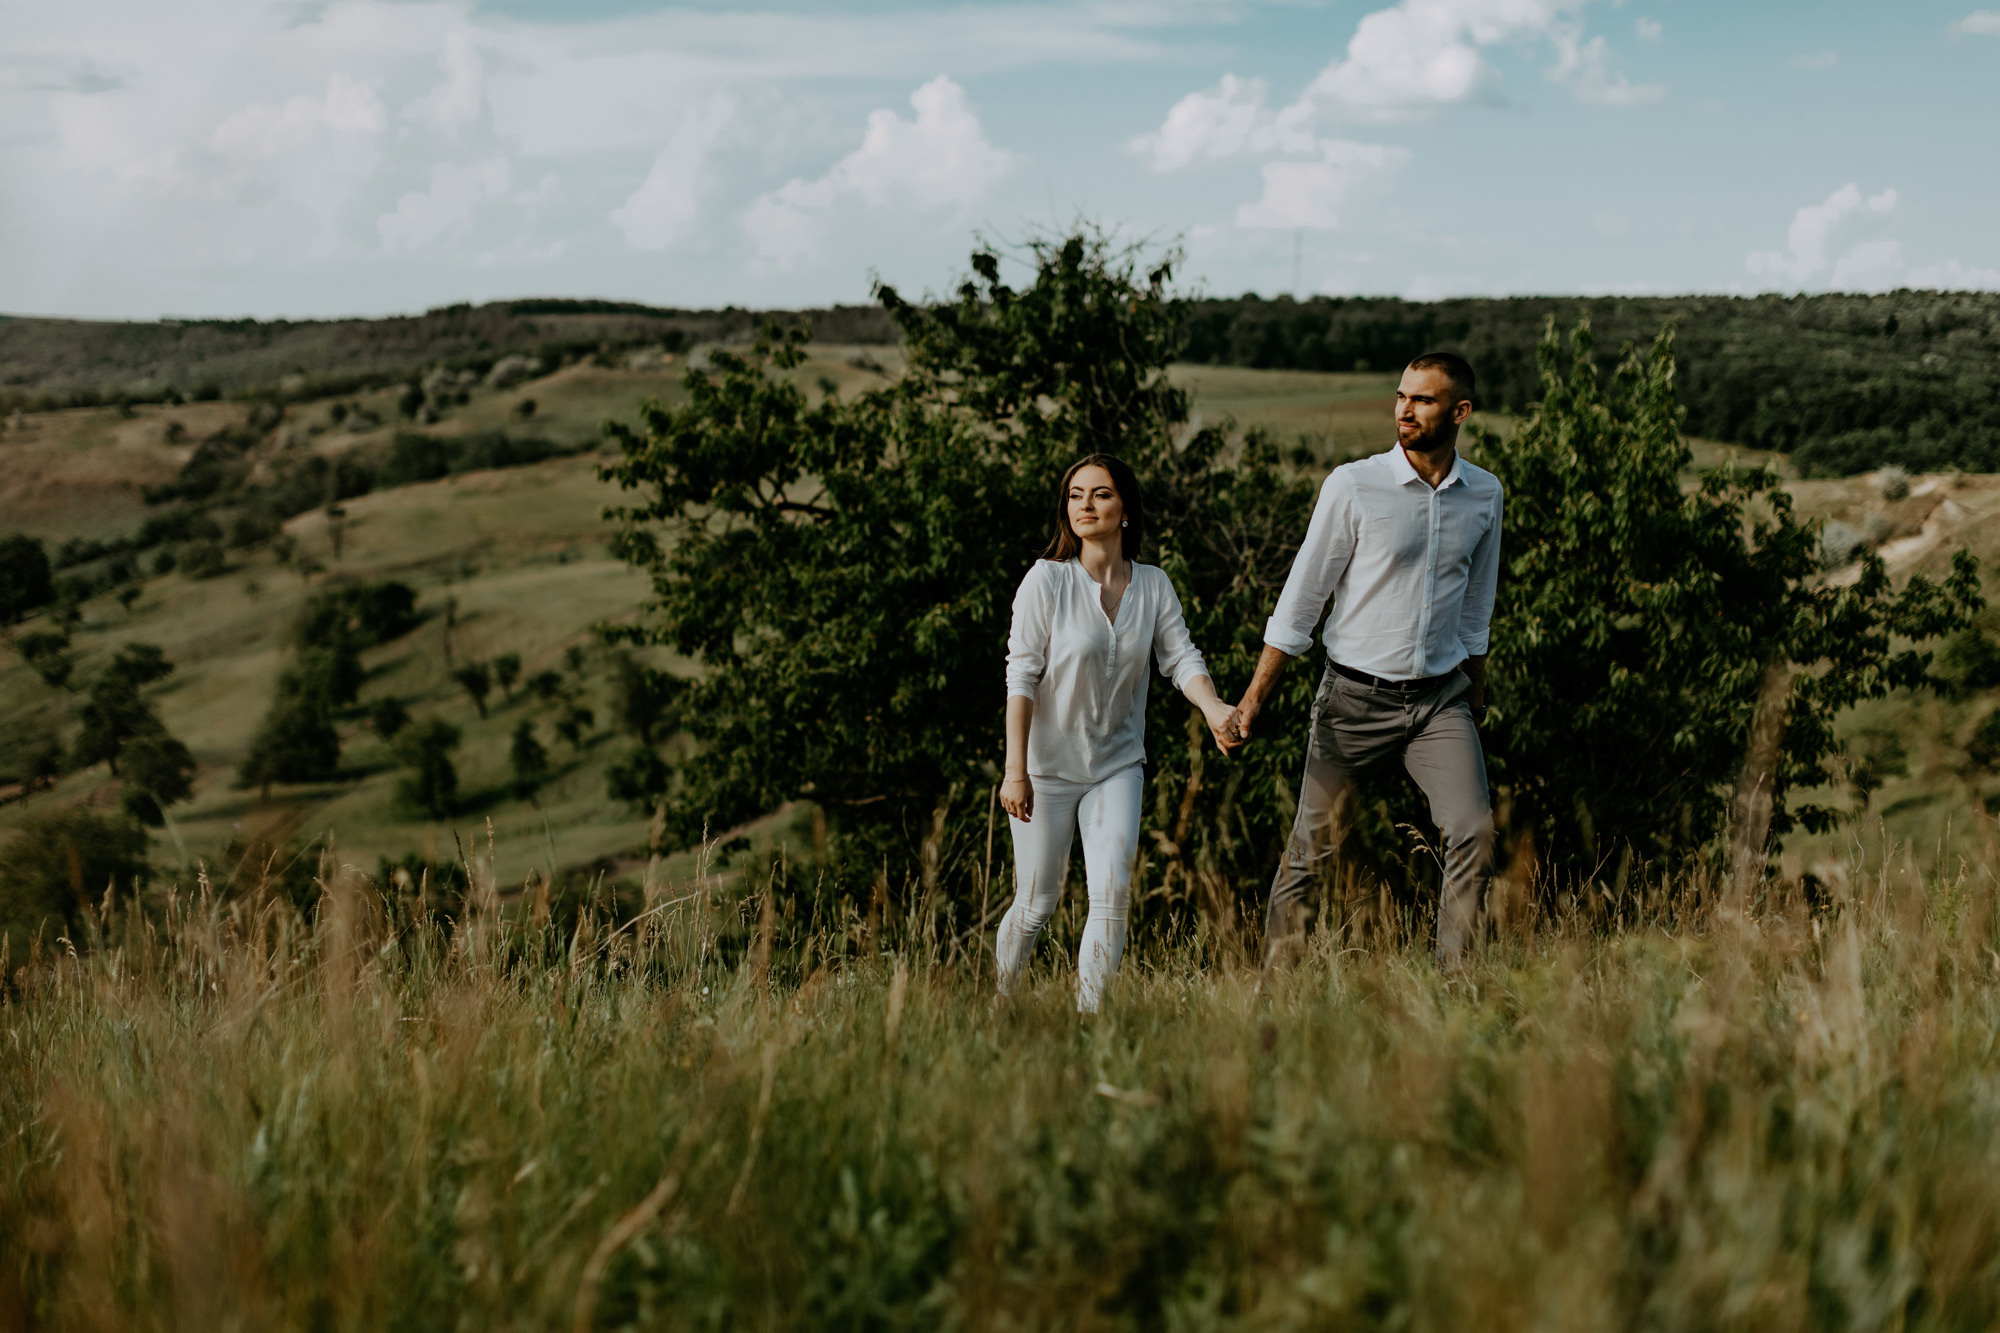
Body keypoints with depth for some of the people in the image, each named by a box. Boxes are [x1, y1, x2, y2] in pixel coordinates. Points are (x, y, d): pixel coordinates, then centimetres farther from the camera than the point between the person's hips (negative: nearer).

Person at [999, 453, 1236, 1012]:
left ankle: (1089, 1014, -2)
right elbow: (1021, 677, -13)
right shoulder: (1047, 580, -11)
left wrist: (1214, 708, -26)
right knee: (1037, 901, 5)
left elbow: (1181, 658, -4)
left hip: (1117, 763, 3)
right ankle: (996, 1000, 29)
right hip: (1047, 765, -3)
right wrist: (1014, 770, -18)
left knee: (1112, 892, -11)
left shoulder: (1153, 585, 0)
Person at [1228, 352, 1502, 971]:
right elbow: (1300, 599, -6)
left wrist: (1476, 695, 21)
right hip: (1356, 694, -3)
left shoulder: (1485, 494, 3)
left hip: (1441, 696, 3)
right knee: (1313, 848, 2)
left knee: (1475, 833, -11)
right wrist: (1254, 696, -8)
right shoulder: (1352, 486, -10)